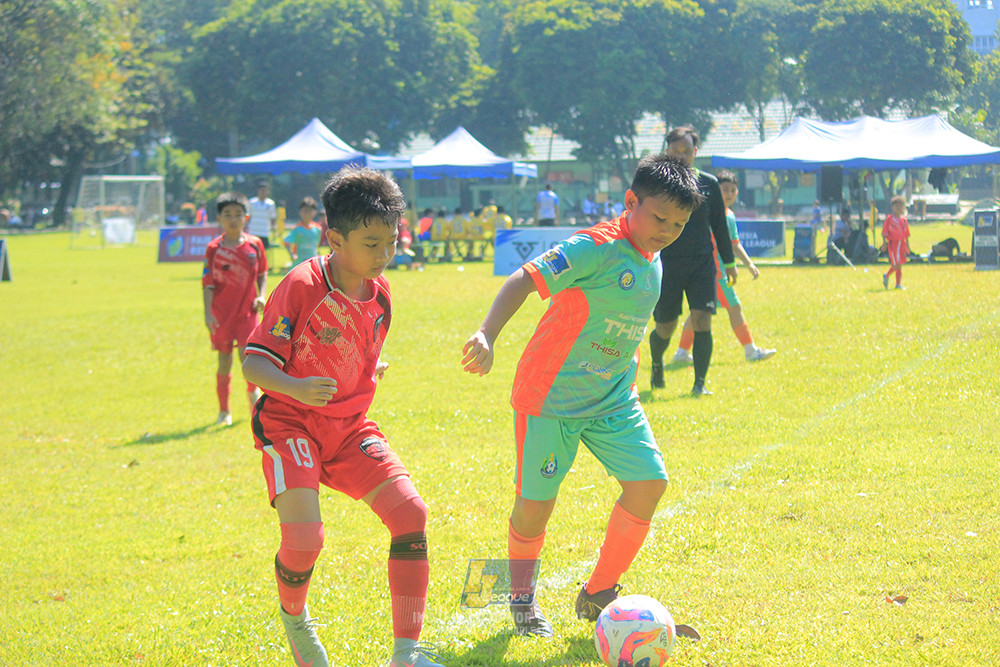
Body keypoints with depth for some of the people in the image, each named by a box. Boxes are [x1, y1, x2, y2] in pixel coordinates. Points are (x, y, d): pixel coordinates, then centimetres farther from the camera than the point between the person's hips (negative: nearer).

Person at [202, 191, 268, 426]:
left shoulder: (255, 244, 2)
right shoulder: (214, 248, -3)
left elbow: (262, 274, 12)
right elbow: (208, 283, -4)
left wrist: (261, 296, -5)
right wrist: (208, 313, -12)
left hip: (247, 311, 0)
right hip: (222, 314, 0)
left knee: (246, 353, -12)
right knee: (224, 360, 3)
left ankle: (253, 392, 18)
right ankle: (224, 411, 14)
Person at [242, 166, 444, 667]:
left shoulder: (379, 293, 2)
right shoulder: (301, 286, -18)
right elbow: (254, 362, -20)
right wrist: (295, 388, -34)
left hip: (349, 426, 6)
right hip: (290, 423, -6)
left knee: (410, 513, -13)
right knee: (304, 538, -23)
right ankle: (294, 618, 13)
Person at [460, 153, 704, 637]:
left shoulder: (652, 261, 6)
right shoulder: (596, 248, -20)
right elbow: (525, 279, -28)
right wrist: (487, 336, -42)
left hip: (613, 398, 7)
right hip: (551, 395, -7)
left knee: (650, 482, -6)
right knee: (536, 502, -1)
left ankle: (598, 594, 9)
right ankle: (522, 597, 26)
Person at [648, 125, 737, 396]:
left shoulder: (709, 184, 6)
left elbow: (720, 226, 14)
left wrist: (729, 262, 14)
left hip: (702, 264, 1)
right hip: (666, 263, -1)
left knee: (702, 320, -12)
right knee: (665, 327, 4)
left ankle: (700, 382, -6)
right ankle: (656, 365, 35)